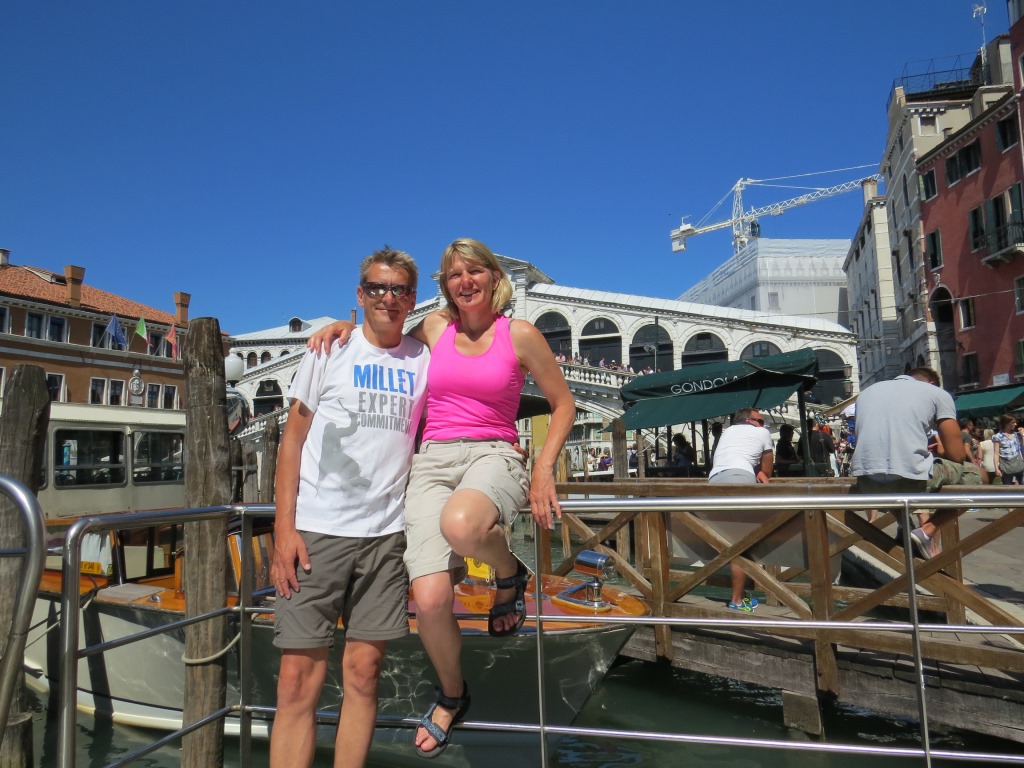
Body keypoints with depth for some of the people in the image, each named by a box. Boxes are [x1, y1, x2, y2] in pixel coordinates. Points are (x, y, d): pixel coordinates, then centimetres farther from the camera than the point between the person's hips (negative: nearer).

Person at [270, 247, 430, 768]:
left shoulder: (424, 360, 9)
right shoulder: (330, 350, 4)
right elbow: (293, 438, 3)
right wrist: (284, 527, -6)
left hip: (387, 534, 2)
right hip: (317, 529, -1)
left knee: (363, 671, 7)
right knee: (298, 678, -1)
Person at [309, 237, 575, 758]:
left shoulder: (520, 335, 4)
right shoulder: (434, 329, 12)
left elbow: (563, 403, 10)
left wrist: (543, 469, -1)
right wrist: (344, 326, 10)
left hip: (492, 456, -2)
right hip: (433, 461, 3)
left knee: (460, 525, -41)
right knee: (430, 599, -14)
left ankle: (510, 573, -3)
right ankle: (452, 696, 20)